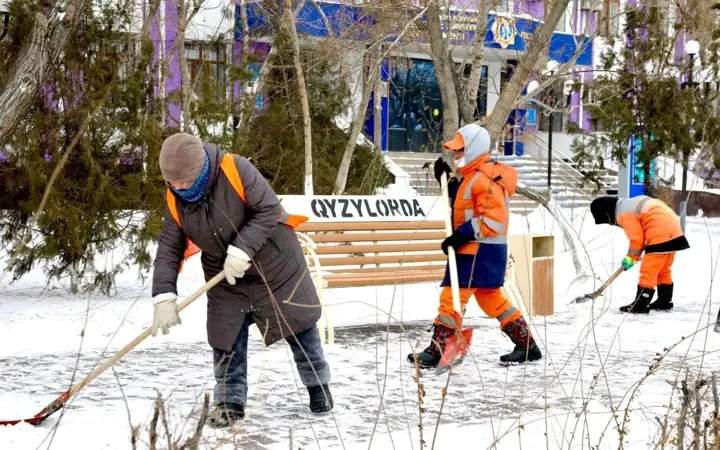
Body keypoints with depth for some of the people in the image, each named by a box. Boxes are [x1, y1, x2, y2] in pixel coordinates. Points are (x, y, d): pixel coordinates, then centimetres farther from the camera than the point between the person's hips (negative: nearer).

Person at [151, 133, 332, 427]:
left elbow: (269, 210, -28)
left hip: (273, 261, -4)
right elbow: (169, 249, -11)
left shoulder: (236, 170, -30)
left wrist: (242, 250, -35)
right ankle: (230, 402, 16)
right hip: (223, 276, 4)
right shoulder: (174, 200, -14)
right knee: (225, 336, 0)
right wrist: (164, 297, -21)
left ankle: (318, 385, 29)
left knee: (298, 323, 9)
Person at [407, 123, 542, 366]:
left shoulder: (485, 179, -17)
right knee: (490, 297, 17)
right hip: (477, 249, 11)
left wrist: (462, 235, -26)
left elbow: (494, 220, -23)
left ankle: (436, 351, -6)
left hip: (480, 249, -11)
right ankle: (527, 346, 21)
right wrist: (447, 181, 15)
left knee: (452, 295, -9)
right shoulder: (473, 176, 16)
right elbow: (462, 203, 27)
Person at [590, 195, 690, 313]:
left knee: (649, 270, -7)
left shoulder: (623, 214, -9)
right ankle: (665, 301, 29)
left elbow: (637, 238, -10)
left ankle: (640, 305, -6)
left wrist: (630, 258, 5)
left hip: (660, 234, -10)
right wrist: (634, 256, 20)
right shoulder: (630, 204, 22)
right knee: (664, 270, 20)